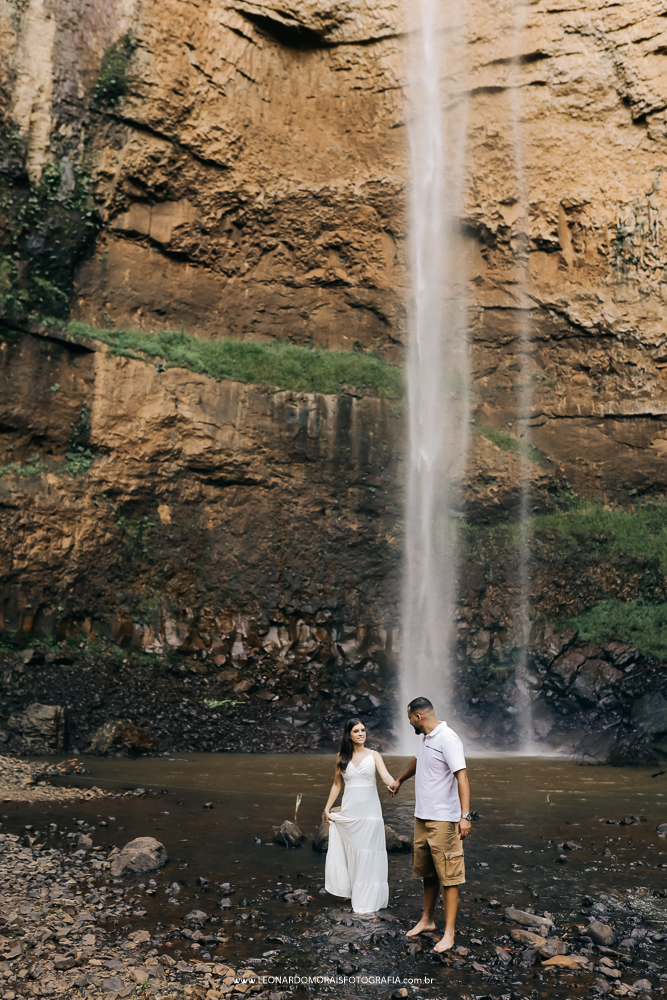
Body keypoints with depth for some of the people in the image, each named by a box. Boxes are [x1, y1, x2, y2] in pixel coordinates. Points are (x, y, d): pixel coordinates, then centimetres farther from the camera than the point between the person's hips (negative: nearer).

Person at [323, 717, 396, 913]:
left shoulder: (374, 755, -1)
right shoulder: (341, 757, 4)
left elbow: (386, 776, -16)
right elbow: (336, 784, 11)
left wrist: (394, 785, -38)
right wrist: (327, 808, 7)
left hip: (369, 811, -2)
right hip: (348, 811, 2)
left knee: (367, 854, 1)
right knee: (349, 851, 7)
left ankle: (366, 900, 10)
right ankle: (351, 890, 25)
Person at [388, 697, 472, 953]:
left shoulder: (448, 739, -18)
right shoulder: (424, 738, 11)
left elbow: (462, 776, -25)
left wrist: (465, 815, -32)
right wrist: (399, 780, 49)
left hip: (443, 820, -9)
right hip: (422, 817, 9)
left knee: (448, 876, -2)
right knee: (427, 872, 18)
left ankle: (449, 933, 4)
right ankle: (427, 920, 32)